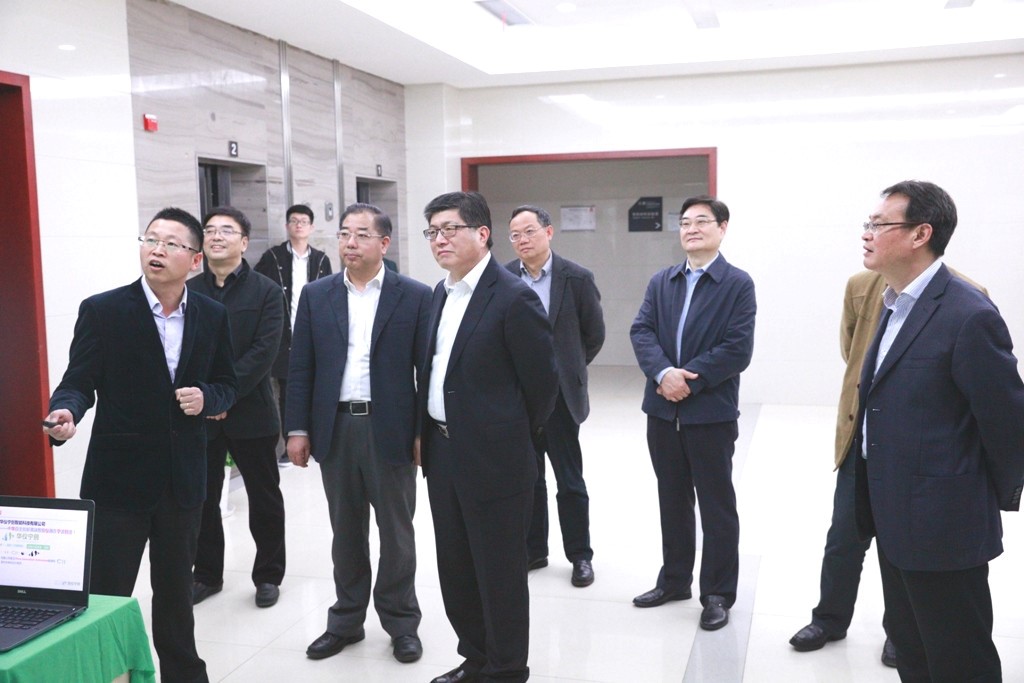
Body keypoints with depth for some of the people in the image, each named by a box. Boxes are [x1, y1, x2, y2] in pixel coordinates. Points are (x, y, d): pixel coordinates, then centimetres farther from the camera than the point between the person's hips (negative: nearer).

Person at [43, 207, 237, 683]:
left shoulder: (212, 316, 2)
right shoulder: (102, 310, -8)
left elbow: (227, 385, 10)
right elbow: (78, 383, -9)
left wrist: (207, 397, -12)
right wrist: (65, 413, -31)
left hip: (183, 479, 3)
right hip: (119, 478, -3)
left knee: (175, 589, 19)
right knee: (105, 595, 4)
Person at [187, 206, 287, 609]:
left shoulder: (266, 292, -3)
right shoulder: (188, 292, 5)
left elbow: (264, 352, -12)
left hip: (251, 412, -2)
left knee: (265, 499, 9)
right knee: (202, 499, 11)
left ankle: (268, 575, 24)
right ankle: (207, 574, 28)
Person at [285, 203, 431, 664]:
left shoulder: (415, 296, -3)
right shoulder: (316, 295, 5)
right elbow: (301, 367, 5)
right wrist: (298, 428, 0)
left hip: (391, 430, -2)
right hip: (335, 429, 3)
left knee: (396, 531, 9)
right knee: (346, 531, 14)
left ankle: (401, 622, 24)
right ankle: (346, 620, 28)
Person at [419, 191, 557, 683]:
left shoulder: (514, 298, -16)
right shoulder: (442, 293, 10)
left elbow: (542, 382, -12)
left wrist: (516, 437, 0)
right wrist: (429, 434, 13)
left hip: (494, 458, -8)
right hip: (443, 453, 8)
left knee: (500, 573, 6)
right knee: (455, 569, 19)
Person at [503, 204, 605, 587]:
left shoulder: (576, 278, -6)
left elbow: (594, 334, 3)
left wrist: (567, 370, 8)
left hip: (558, 394, -2)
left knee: (570, 480, 6)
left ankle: (580, 556, 19)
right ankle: (532, 551, 27)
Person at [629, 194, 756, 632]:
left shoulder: (738, 284, -5)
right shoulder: (661, 282, 10)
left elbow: (738, 349, -14)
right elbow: (641, 332, -1)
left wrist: (689, 380, -18)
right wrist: (664, 373, -19)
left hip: (711, 412, -5)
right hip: (663, 410, 5)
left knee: (717, 506, 5)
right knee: (672, 501, 16)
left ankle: (718, 594, 17)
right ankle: (674, 580, 30)